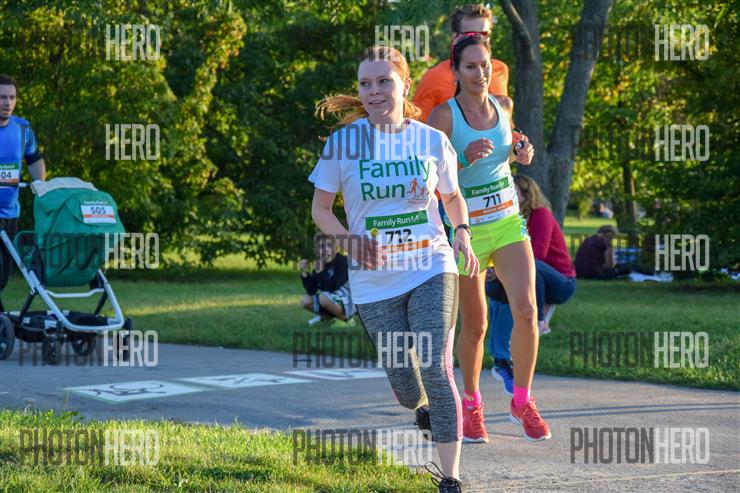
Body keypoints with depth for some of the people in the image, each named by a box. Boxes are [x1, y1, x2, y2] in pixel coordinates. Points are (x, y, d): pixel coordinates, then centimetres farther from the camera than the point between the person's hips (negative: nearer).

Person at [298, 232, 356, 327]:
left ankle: (345, 319, -8)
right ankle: (328, 317, 17)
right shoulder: (319, 264, 0)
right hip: (336, 302, 7)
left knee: (324, 297, -31)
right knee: (305, 300, -5)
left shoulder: (342, 262, -20)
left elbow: (331, 288, -27)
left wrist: (320, 272, -36)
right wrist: (304, 273, -14)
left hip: (349, 303, -7)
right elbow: (311, 291, -2)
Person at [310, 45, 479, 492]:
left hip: (431, 270, 0)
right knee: (405, 386, 6)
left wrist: (463, 233, -2)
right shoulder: (344, 142, -5)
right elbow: (321, 208, 4)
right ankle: (422, 405, 46)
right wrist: (348, 240, -15)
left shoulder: (433, 141, 0)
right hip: (375, 282, 0)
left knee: (436, 368, -17)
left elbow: (452, 195, 17)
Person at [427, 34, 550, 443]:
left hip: (509, 222, 4)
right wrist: (465, 159, -28)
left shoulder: (503, 106, 4)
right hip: (466, 227, -4)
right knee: (475, 327, 4)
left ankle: (522, 402, 6)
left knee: (526, 311, -12)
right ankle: (471, 405, 27)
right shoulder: (444, 115, -11)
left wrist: (521, 155, 3)